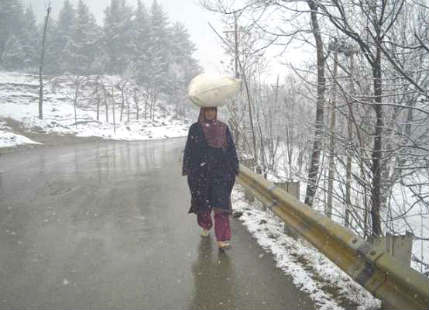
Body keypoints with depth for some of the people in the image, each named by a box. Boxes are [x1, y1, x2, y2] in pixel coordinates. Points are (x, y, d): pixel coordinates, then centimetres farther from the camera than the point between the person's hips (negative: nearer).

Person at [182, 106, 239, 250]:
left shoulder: (223, 128, 6)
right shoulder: (195, 128, 4)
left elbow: (231, 149, 8)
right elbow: (189, 150, 3)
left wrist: (234, 168, 4)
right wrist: (188, 170, -3)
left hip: (220, 172, 0)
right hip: (200, 172, 0)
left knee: (221, 205, -7)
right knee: (203, 202, 12)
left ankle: (222, 239, -6)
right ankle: (206, 225, 40)